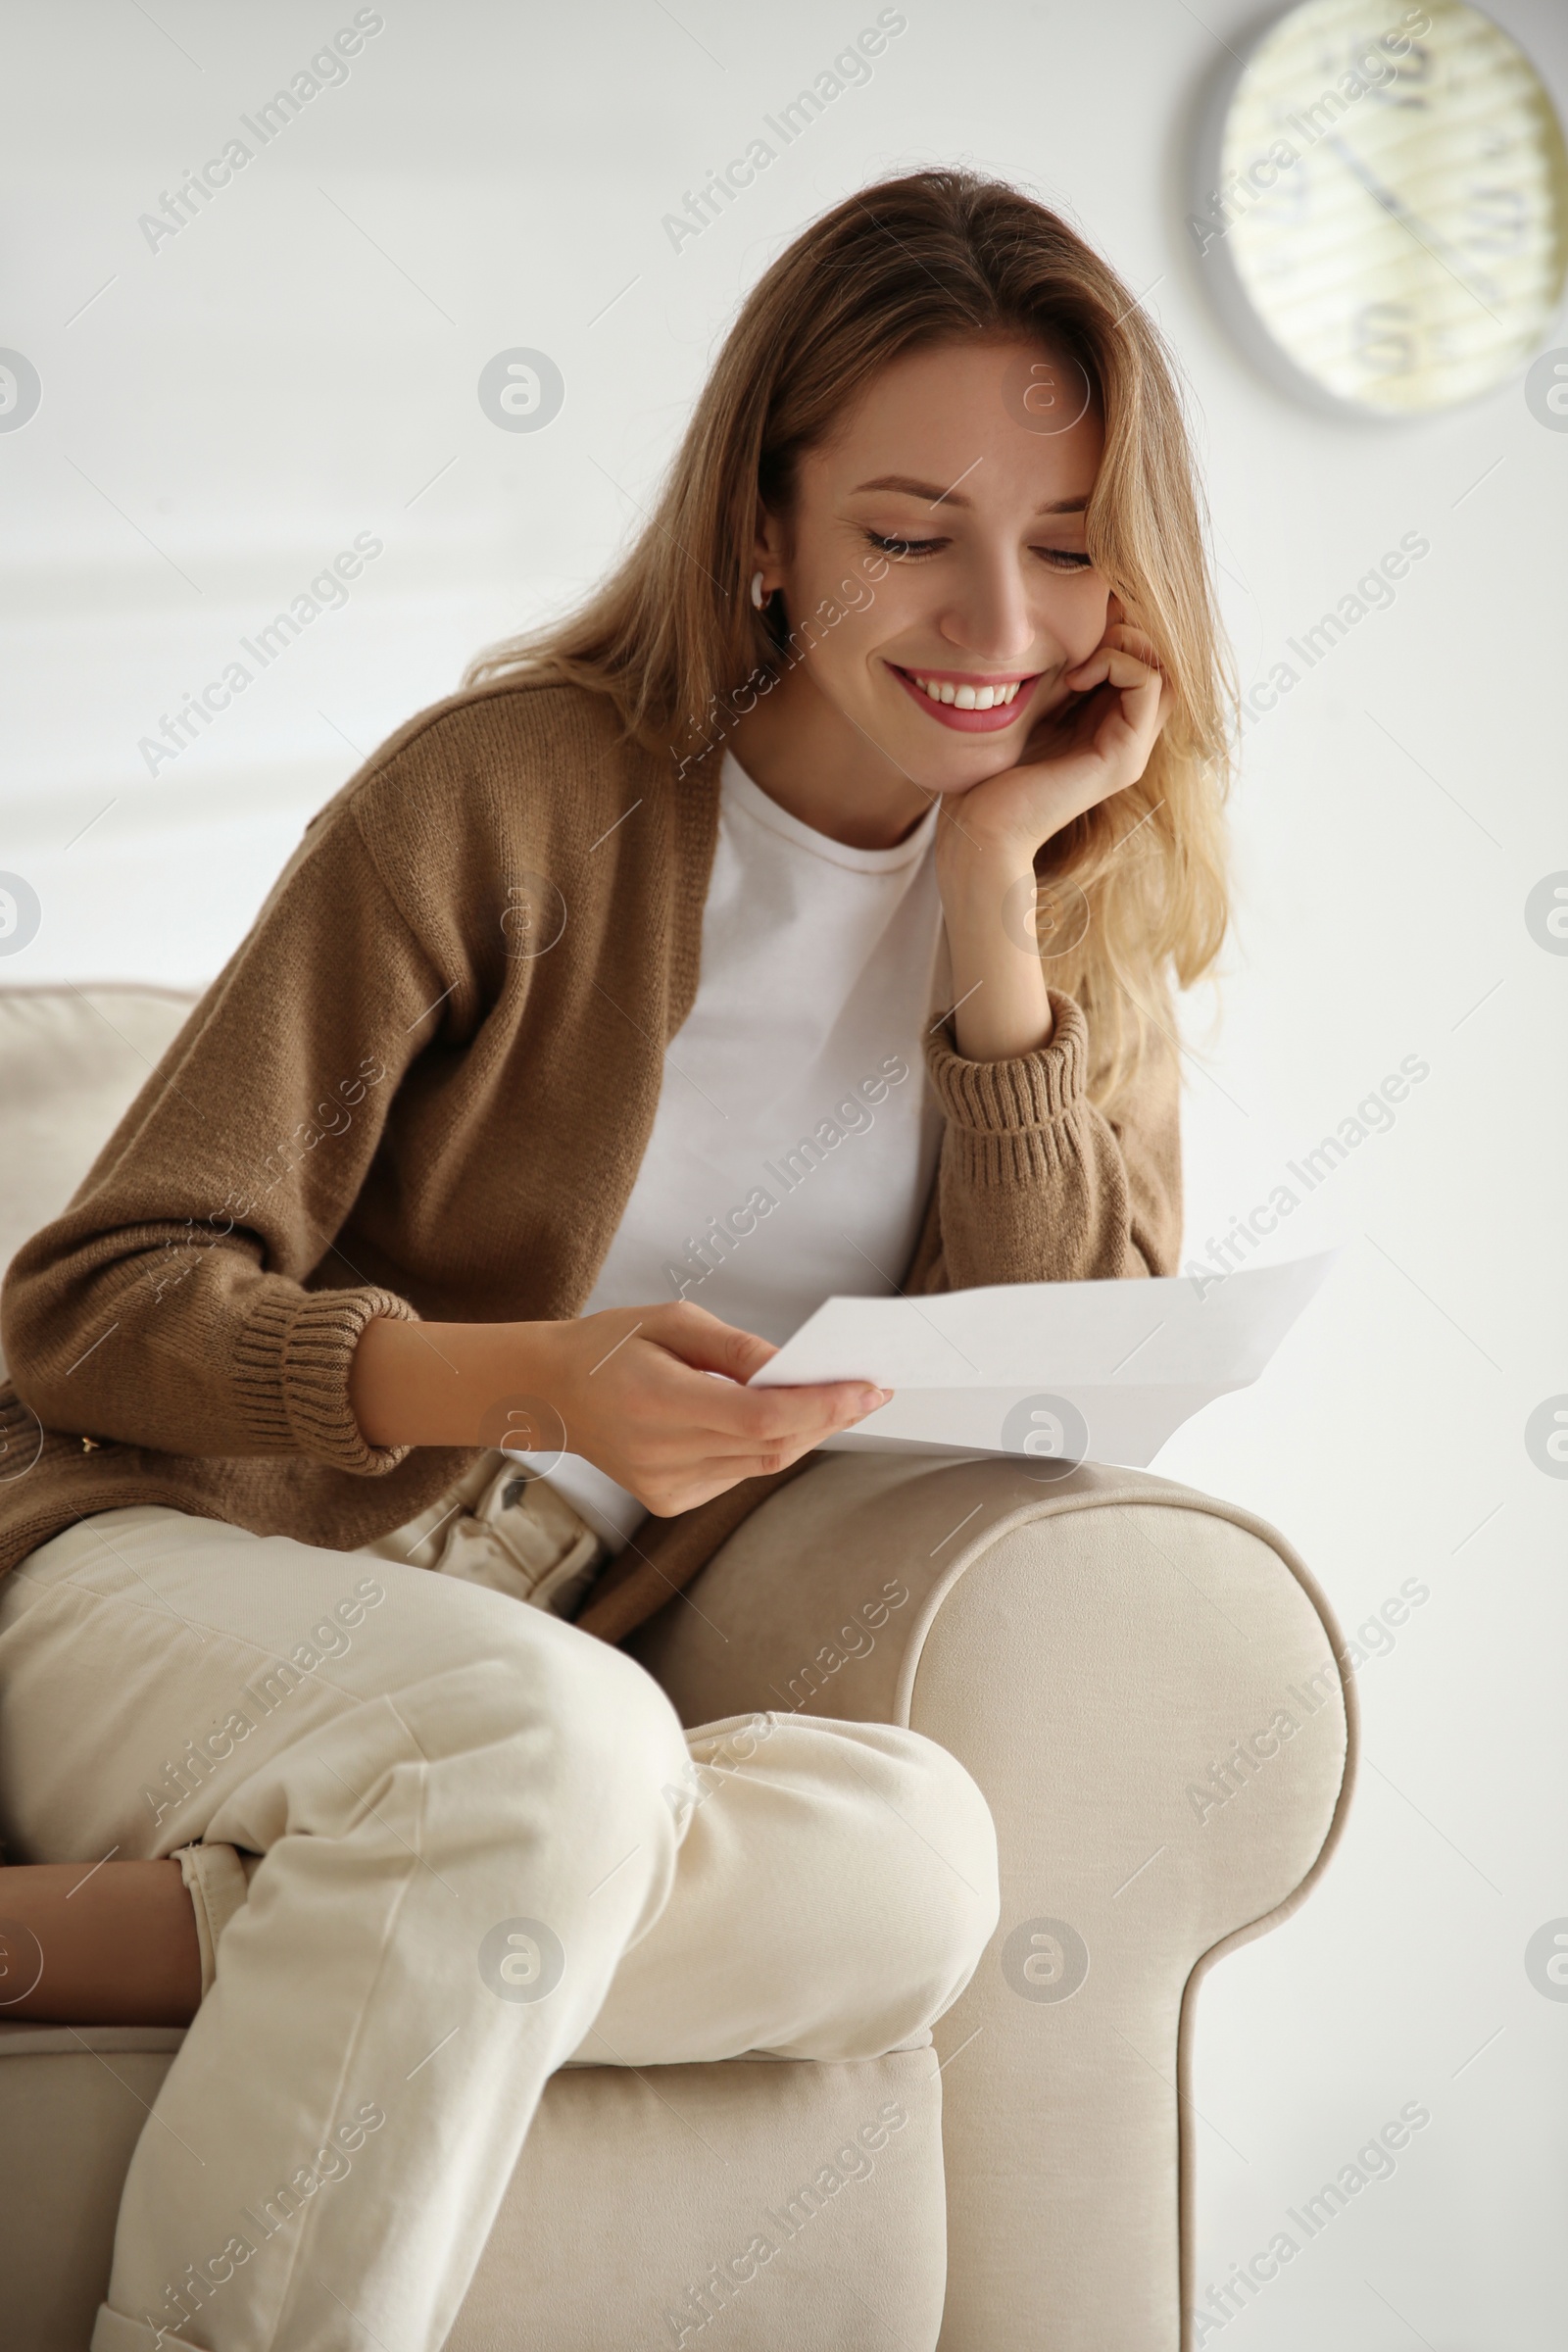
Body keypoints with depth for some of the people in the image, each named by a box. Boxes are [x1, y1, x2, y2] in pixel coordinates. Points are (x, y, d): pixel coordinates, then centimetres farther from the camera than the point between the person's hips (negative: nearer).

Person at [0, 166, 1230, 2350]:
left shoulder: (1087, 906, 10)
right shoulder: (514, 794, -6)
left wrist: (994, 893, -8)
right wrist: (528, 1383, -26)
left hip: (530, 1711, 4)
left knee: (917, 1858, -30)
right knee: (540, 1730, -38)